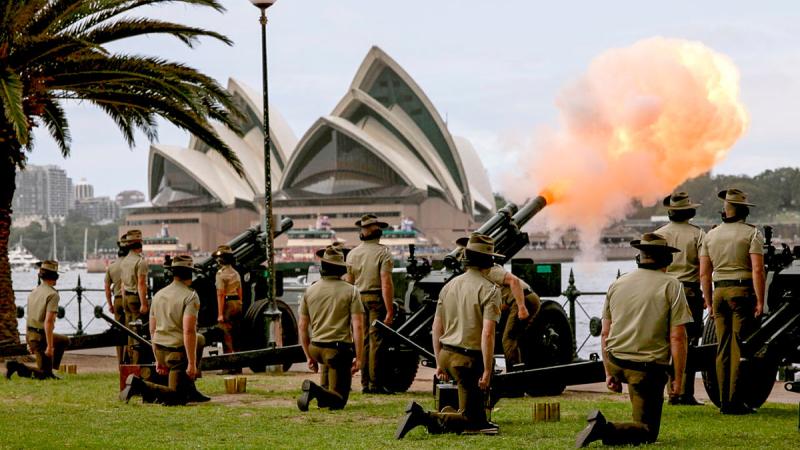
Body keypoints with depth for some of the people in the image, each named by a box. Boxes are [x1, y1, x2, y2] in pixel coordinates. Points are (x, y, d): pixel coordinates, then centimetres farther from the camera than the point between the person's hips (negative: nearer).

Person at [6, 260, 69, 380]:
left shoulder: (34, 292, 9)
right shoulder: (52, 295, -18)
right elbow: (48, 321, -26)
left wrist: (30, 342, 24)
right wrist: (50, 346, -24)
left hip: (31, 335, 9)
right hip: (42, 337, -9)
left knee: (65, 341, 29)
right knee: (42, 375, 1)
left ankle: (48, 371, 25)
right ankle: (16, 366, -16)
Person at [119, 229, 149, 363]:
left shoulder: (123, 262, 13)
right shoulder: (140, 261, -13)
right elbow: (141, 284, -19)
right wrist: (143, 304, -19)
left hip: (126, 297, 8)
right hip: (137, 297, -8)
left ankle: (130, 361, 15)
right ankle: (137, 362, -10)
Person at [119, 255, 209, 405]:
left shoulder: (158, 295, 9)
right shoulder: (190, 296, -13)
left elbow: (152, 330, 15)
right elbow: (188, 331, -23)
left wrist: (158, 359, 23)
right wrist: (192, 363, -21)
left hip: (160, 349, 8)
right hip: (178, 352, -8)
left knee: (200, 340, 33)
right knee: (176, 397, 5)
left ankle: (190, 391, 26)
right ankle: (140, 386, -17)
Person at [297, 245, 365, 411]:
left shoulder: (310, 291, 6)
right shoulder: (350, 291, -5)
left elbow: (302, 327, 9)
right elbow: (358, 327, -11)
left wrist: (309, 356, 18)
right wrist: (359, 358, -5)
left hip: (316, 348, 5)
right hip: (339, 348, -5)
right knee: (338, 401, -1)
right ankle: (317, 390, -30)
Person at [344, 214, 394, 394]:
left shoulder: (352, 254, 8)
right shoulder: (383, 252, -8)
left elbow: (348, 283, 11)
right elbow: (386, 283, -15)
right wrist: (390, 311, -15)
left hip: (359, 299, 5)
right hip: (377, 299, -5)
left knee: (363, 342, 11)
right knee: (376, 341, -2)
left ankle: (365, 383, 13)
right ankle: (375, 384, -2)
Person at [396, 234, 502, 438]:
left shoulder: (449, 285, 9)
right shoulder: (490, 290, -12)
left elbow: (436, 328, 12)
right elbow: (487, 333, -21)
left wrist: (439, 363, 20)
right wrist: (487, 371, -17)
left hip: (446, 353, 8)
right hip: (469, 359, -8)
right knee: (468, 417, -3)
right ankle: (424, 417, -19)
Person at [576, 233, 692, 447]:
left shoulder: (617, 284, 8)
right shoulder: (671, 285, -5)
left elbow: (604, 335, 11)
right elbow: (677, 338, -11)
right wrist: (678, 379, -4)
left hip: (616, 363, 6)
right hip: (649, 368, -6)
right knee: (648, 433, 2)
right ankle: (606, 430, -24)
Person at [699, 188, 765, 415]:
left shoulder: (711, 235, 10)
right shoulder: (751, 233, -4)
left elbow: (704, 274, 10)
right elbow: (757, 270, -13)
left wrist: (709, 302, 17)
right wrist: (760, 301, -11)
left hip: (719, 293, 4)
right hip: (742, 292, -4)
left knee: (723, 347, 9)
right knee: (740, 347, -3)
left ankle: (724, 401, 10)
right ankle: (735, 401, -5)